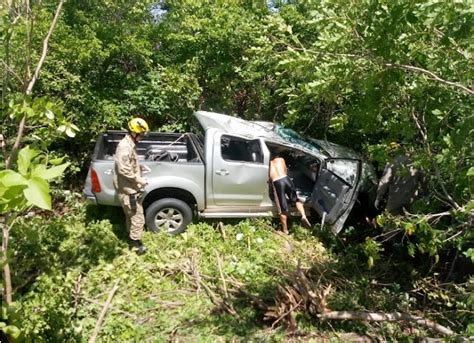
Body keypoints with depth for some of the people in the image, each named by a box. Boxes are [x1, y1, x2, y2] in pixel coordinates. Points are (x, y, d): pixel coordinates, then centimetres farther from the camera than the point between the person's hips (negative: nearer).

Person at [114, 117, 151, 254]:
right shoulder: (125, 147, -24)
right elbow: (124, 170, -28)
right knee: (138, 217, -1)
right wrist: (139, 179, -22)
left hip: (129, 188, 10)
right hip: (128, 189, -10)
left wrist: (141, 167, 11)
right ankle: (136, 243, 13)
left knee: (131, 216, 22)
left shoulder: (130, 144, 10)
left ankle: (132, 239, 37)